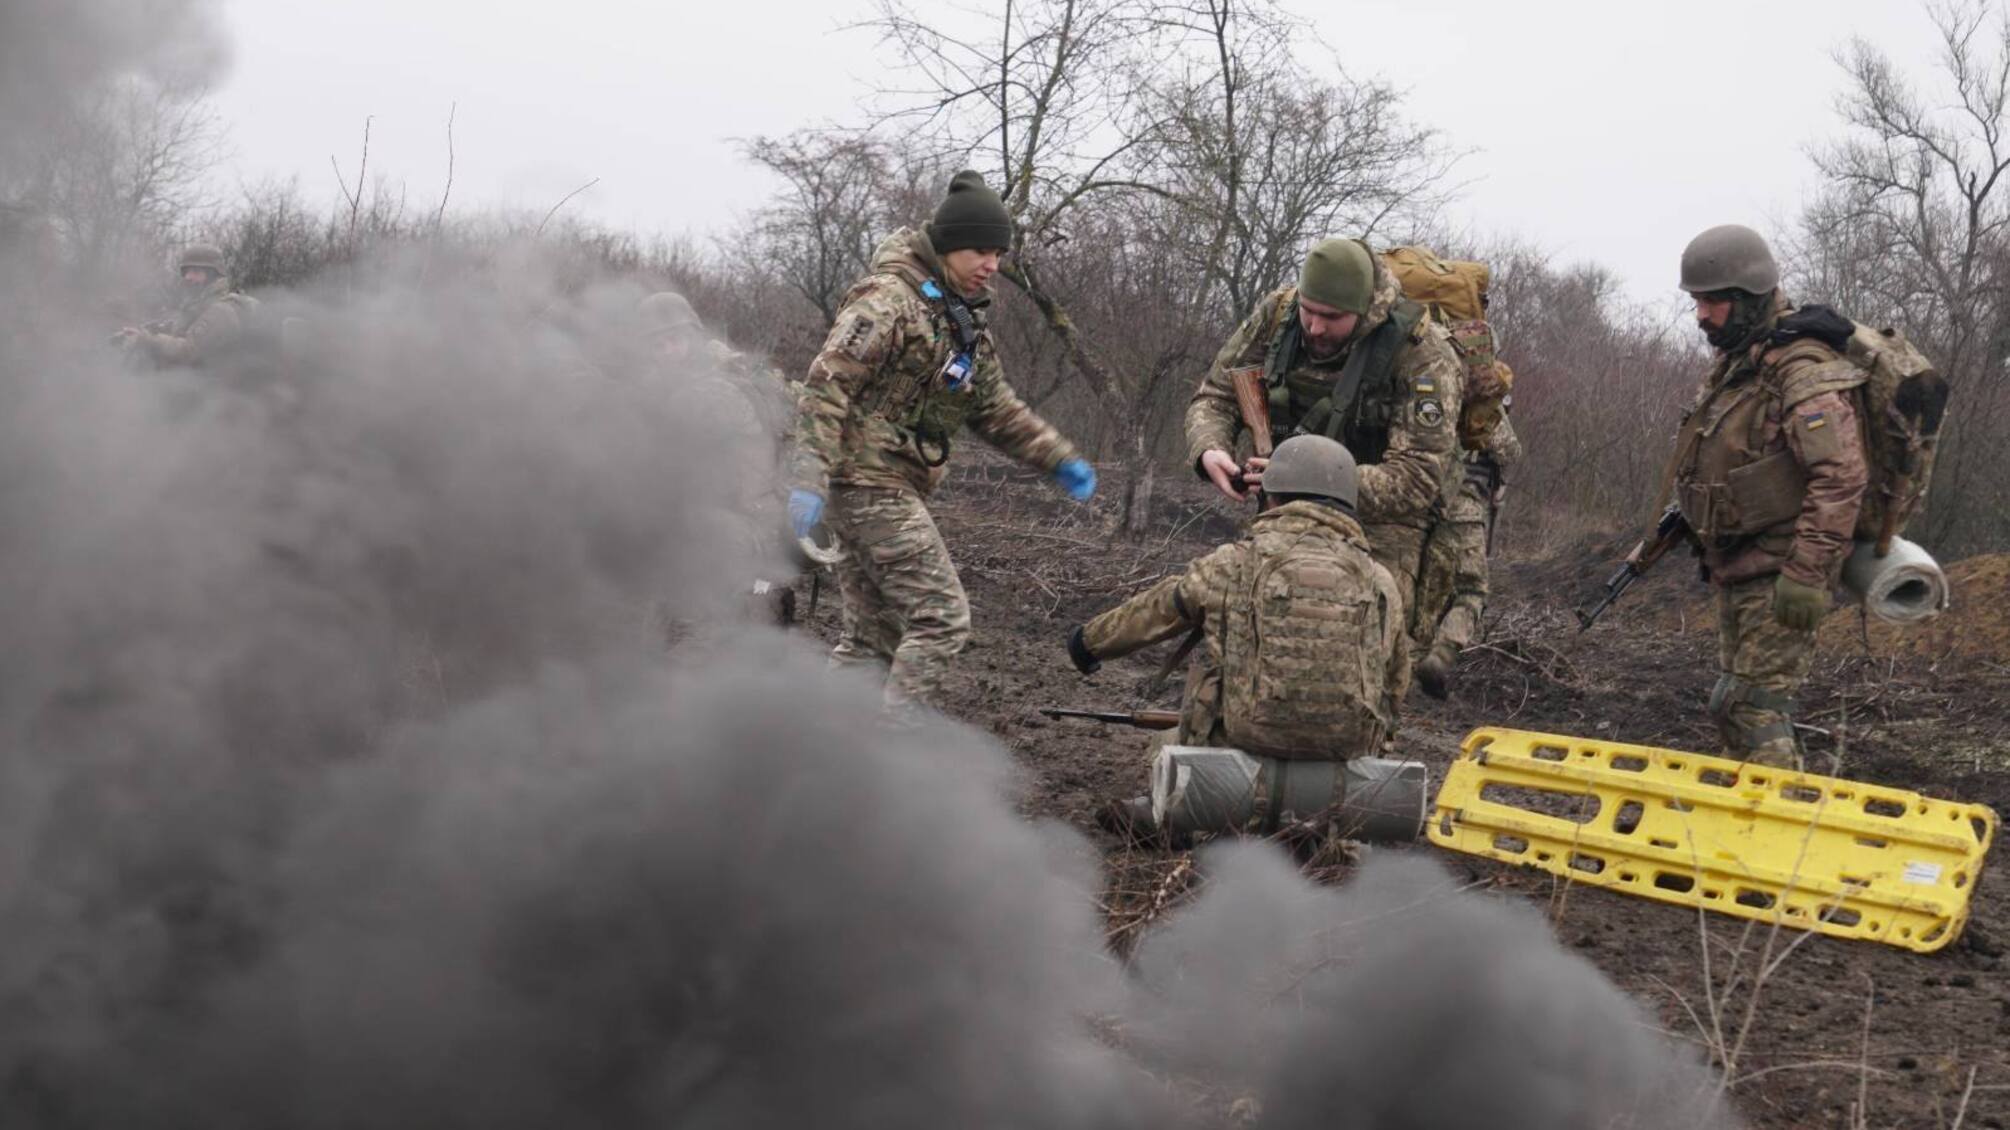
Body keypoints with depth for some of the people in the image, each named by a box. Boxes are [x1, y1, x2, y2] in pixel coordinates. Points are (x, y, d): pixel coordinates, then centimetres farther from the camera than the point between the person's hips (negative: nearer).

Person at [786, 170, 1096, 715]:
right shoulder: (890, 300, -14)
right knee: (941, 618, -13)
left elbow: (995, 408, 23)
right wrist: (810, 478, -30)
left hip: (895, 486, 10)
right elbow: (827, 384, -22)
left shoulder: (965, 318, 17)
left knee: (873, 637, 13)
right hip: (869, 481, -10)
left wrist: (1060, 459, 12)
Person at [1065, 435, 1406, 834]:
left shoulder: (1233, 565, -2)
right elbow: (1395, 676, 22)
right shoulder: (1382, 583, 5)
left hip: (1244, 740, -2)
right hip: (1346, 754, 2)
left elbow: (1146, 615, 14)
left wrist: (1088, 640, 35)